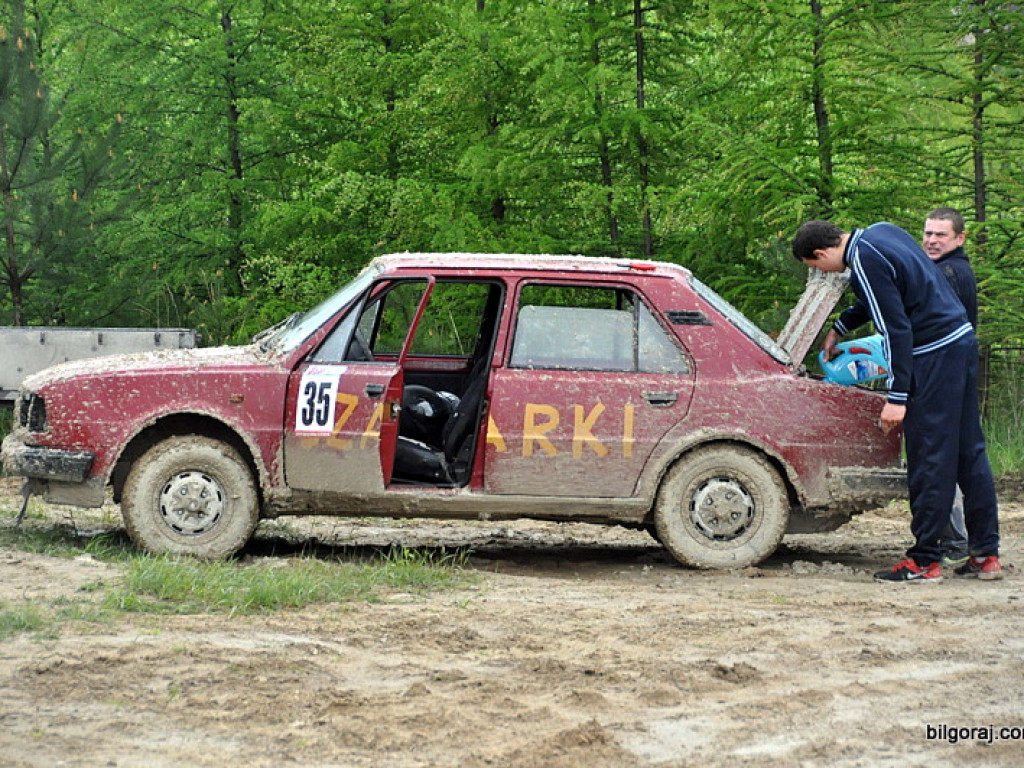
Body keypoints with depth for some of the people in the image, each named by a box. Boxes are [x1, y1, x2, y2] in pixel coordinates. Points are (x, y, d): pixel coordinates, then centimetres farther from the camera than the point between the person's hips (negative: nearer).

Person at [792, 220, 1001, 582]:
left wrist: (897, 397, -19)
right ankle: (986, 554, 17)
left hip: (935, 356, -10)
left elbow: (897, 330, -20)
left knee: (929, 458, -4)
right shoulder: (882, 231, 12)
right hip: (963, 340, 10)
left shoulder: (865, 263, -17)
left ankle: (924, 561, 1)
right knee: (969, 451, 12)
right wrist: (838, 328, 35)